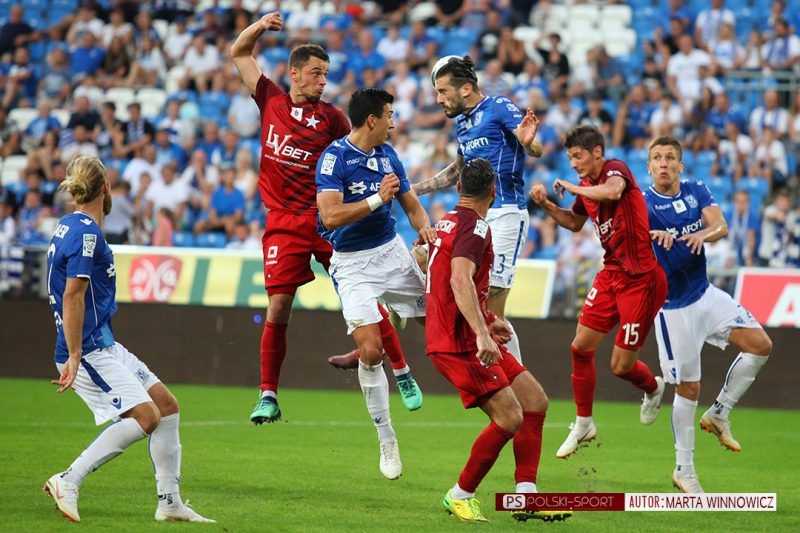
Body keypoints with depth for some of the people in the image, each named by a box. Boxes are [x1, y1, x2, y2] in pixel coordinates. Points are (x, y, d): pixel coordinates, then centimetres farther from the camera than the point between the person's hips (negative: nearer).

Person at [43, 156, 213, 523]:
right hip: (89, 350, -10)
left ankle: (169, 503, 10)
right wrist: (74, 357, -24)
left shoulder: (68, 227, 16)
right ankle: (68, 482, -15)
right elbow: (72, 295, -22)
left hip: (105, 346, 10)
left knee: (166, 404, 9)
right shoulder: (86, 232, -15)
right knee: (145, 416, -19)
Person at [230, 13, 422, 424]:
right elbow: (239, 54, 18)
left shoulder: (330, 117, 2)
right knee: (278, 309, -4)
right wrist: (259, 27, 4)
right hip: (284, 223, 1)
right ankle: (268, 397, 3)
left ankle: (402, 374, 10)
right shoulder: (271, 101, 8)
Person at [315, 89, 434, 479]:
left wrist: (425, 227, -7)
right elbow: (331, 216, -25)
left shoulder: (387, 155, 6)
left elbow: (411, 204, 14)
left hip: (391, 252, 6)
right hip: (352, 263, -6)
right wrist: (378, 199, -24)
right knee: (371, 352, -11)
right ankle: (386, 441, 0)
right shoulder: (335, 157, -15)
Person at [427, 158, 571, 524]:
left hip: (469, 339, 10)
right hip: (458, 343, -10)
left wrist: (486, 321, 39)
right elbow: (460, 280, -31)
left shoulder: (448, 221, 16)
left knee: (535, 400, 7)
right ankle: (461, 496, 0)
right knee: (510, 418, -16)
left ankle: (526, 496, 4)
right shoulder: (475, 226, -15)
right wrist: (482, 334, -40)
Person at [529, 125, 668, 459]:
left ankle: (653, 388, 32)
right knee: (581, 347, 1)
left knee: (621, 365, -3)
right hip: (611, 273, 8)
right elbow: (574, 223, 29)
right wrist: (546, 205, 11)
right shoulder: (586, 188, 9)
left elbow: (613, 191, -41)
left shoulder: (616, 169, -15)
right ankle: (583, 424, 17)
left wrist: (571, 188, -26)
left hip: (641, 278, -8)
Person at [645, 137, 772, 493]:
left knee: (760, 345, -8)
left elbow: (721, 226, -14)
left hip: (706, 295, 5)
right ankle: (684, 470, 10)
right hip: (673, 308, -5)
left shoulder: (696, 192, 2)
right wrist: (656, 236, -55)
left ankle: (718, 415, 9)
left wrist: (704, 234, -38)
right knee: (688, 389, -3)